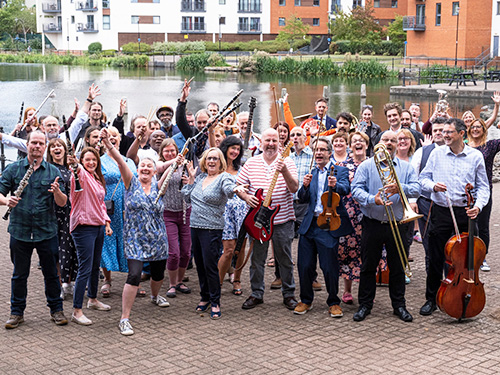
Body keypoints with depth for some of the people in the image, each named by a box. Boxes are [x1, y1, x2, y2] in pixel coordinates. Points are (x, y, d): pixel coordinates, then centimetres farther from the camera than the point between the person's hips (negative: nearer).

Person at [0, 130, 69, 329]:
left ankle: (56, 309, 20)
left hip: (47, 231, 0)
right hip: (20, 230, 0)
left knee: (51, 273, 7)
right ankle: (17, 312, 21)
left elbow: (62, 203, 0)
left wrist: (57, 191, -22)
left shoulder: (53, 172, 4)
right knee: (19, 274, 9)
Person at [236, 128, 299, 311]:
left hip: (282, 220, -2)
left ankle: (289, 293, 21)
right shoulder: (251, 163, 5)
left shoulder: (287, 163, -2)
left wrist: (284, 171, -29)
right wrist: (246, 197, -11)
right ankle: (257, 294, 22)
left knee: (285, 259, 7)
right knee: (257, 259, 9)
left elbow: (294, 188, -14)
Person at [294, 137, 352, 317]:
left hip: (329, 225, -4)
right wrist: (305, 186, -14)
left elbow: (346, 189, -16)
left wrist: (335, 185, -39)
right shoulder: (311, 174, 15)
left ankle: (333, 303, 16)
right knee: (304, 265, 6)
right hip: (309, 225, 4)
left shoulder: (340, 171, 3)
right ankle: (306, 300, 24)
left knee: (329, 267, -2)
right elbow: (302, 199, 8)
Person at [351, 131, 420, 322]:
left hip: (397, 225, 1)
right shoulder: (366, 166, 4)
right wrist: (372, 199, -24)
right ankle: (365, 304, 17)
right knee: (368, 266, 5)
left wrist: (401, 188, -24)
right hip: (372, 225, -1)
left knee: (397, 267, 8)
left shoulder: (406, 168, 9)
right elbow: (356, 189, -7)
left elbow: (416, 189, -4)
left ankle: (399, 305, 20)